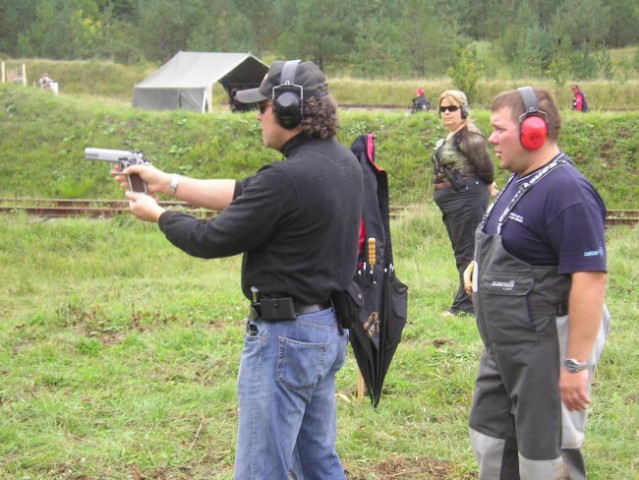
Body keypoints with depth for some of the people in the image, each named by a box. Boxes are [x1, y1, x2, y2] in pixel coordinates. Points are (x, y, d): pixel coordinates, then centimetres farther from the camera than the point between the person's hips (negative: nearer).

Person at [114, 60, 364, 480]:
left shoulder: (286, 179, -23)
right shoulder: (342, 160, 6)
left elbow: (211, 240, -14)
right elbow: (244, 194, 12)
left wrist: (157, 214, 5)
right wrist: (167, 182, 12)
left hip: (285, 337, -10)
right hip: (330, 329, 10)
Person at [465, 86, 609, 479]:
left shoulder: (567, 192, -23)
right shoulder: (521, 182, 9)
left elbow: (590, 278, -27)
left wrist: (577, 365, -27)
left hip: (546, 351, -10)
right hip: (506, 349, 10)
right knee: (492, 441, 20)